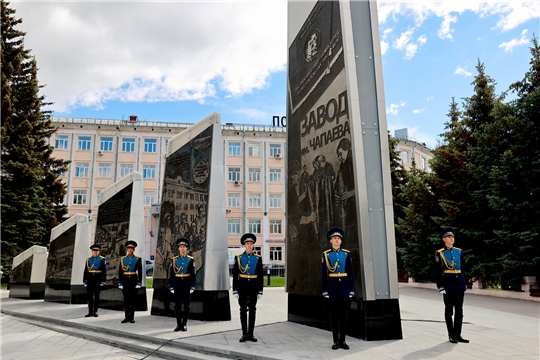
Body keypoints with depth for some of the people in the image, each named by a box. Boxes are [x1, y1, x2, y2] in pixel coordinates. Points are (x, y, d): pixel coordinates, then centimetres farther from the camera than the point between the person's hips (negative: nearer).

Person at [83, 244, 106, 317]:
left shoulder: (102, 259, -1)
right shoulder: (88, 259, 7)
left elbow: (104, 271, -4)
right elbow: (85, 271, 7)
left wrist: (103, 281, -10)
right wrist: (84, 281, 3)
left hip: (98, 279, -3)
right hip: (90, 279, 3)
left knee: (96, 296, 2)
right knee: (90, 296, 5)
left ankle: (95, 312, 9)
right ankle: (90, 312, 12)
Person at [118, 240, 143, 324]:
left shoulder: (138, 259, 0)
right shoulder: (122, 259, 6)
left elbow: (140, 272, -1)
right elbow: (120, 272, 6)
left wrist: (139, 282, -8)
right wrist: (120, 283, 1)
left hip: (133, 280, -2)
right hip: (125, 280, 2)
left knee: (133, 299, 2)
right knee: (126, 299, 5)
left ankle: (132, 317, 10)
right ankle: (127, 317, 12)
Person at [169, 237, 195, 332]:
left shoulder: (190, 260, 0)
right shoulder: (174, 260, 3)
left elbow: (193, 275, -1)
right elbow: (171, 275, 4)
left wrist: (192, 286, -6)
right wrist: (171, 286, 0)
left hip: (187, 284, -1)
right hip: (177, 284, 1)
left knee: (187, 305, 3)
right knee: (177, 305, 5)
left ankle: (184, 324, 13)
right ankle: (178, 324, 15)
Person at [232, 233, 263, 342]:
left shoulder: (258, 258, 2)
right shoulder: (238, 257, -1)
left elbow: (260, 276, 4)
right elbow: (234, 275, 0)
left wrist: (260, 290, 0)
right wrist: (235, 290, -5)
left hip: (253, 286, 1)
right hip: (242, 286, -1)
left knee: (252, 310, 6)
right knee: (243, 310, 4)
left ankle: (251, 333, 14)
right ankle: (244, 334, 13)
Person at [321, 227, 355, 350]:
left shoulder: (347, 254, 6)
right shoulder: (326, 254, 2)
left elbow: (350, 273, 6)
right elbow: (324, 274, 0)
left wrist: (352, 289, 1)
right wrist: (325, 290, -4)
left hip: (344, 286, 1)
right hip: (332, 287, -1)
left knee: (344, 315, 5)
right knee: (334, 315, 5)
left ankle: (343, 340, 15)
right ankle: (336, 341, 14)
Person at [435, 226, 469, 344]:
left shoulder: (459, 252, 11)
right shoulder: (439, 253, -4)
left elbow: (463, 269, 16)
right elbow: (437, 272, -5)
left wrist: (464, 283, 12)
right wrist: (440, 287, -11)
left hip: (459, 283, 5)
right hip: (448, 283, -5)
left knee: (459, 310, 8)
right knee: (449, 310, 3)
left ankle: (458, 335, 17)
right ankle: (451, 335, 12)